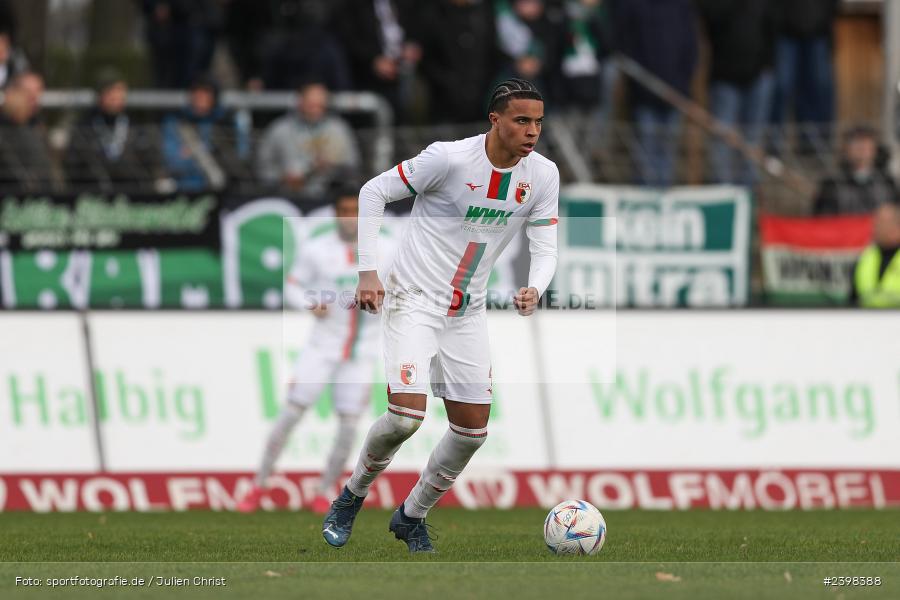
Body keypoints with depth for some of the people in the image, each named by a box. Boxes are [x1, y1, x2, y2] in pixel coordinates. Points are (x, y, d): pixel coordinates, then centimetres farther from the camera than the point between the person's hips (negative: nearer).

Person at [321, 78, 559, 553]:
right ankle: (351, 497, 6)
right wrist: (368, 272, -15)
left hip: (467, 311, 6)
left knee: (473, 431, 3)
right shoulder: (450, 158, -19)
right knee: (406, 415, -20)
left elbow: (544, 248, 1)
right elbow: (373, 192, -9)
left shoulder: (543, 175, -4)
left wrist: (534, 290, -22)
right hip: (412, 300, -6)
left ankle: (411, 517, 24)